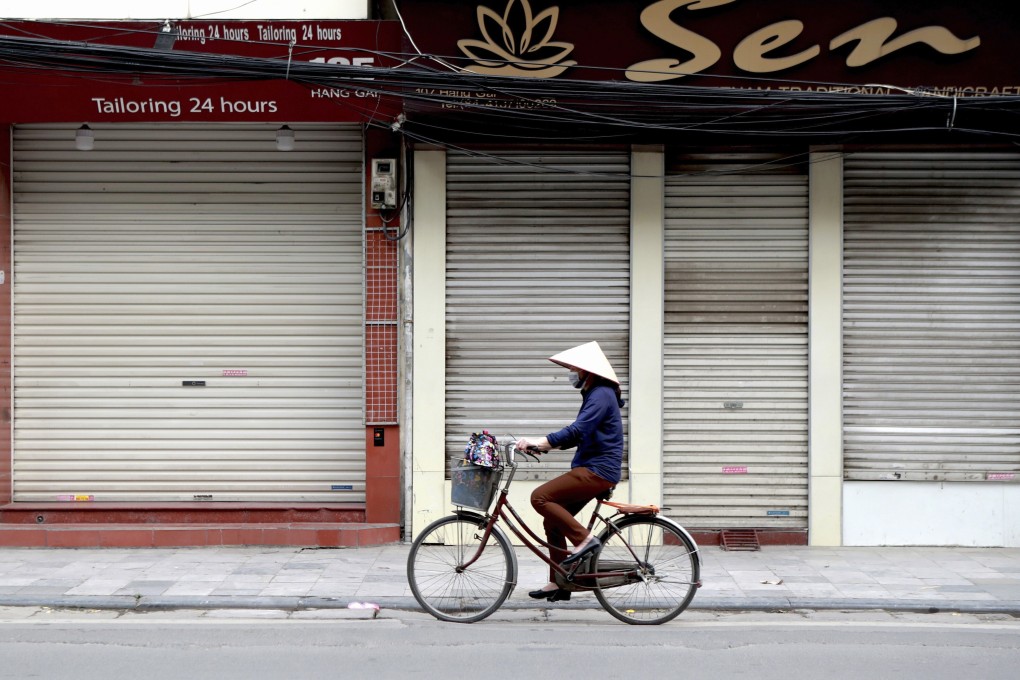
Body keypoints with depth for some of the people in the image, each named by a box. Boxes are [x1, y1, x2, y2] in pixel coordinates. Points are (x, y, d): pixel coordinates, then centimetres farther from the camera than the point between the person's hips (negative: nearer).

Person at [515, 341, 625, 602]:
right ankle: (559, 584, 14)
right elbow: (579, 434, 22)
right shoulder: (593, 394, 18)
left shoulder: (601, 395, -13)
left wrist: (539, 441, -32)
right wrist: (546, 444, 10)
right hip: (591, 468, 10)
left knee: (540, 497, -19)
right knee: (553, 521, 8)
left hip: (598, 470, -10)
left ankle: (585, 539, -14)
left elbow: (577, 430, -26)